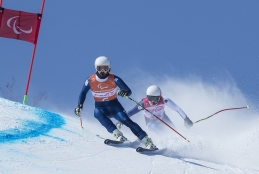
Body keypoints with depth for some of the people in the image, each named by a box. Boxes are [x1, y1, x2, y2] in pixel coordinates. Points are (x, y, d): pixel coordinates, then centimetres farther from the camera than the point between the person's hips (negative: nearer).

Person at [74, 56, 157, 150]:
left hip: (114, 105, -1)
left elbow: (129, 91, -11)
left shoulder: (114, 79, -13)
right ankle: (117, 134, -40)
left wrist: (124, 93, -34)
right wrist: (79, 105, -4)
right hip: (100, 107, 1)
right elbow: (83, 93, 9)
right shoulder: (90, 80, -8)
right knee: (98, 113, -34)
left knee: (126, 120, -23)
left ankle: (147, 141, -21)